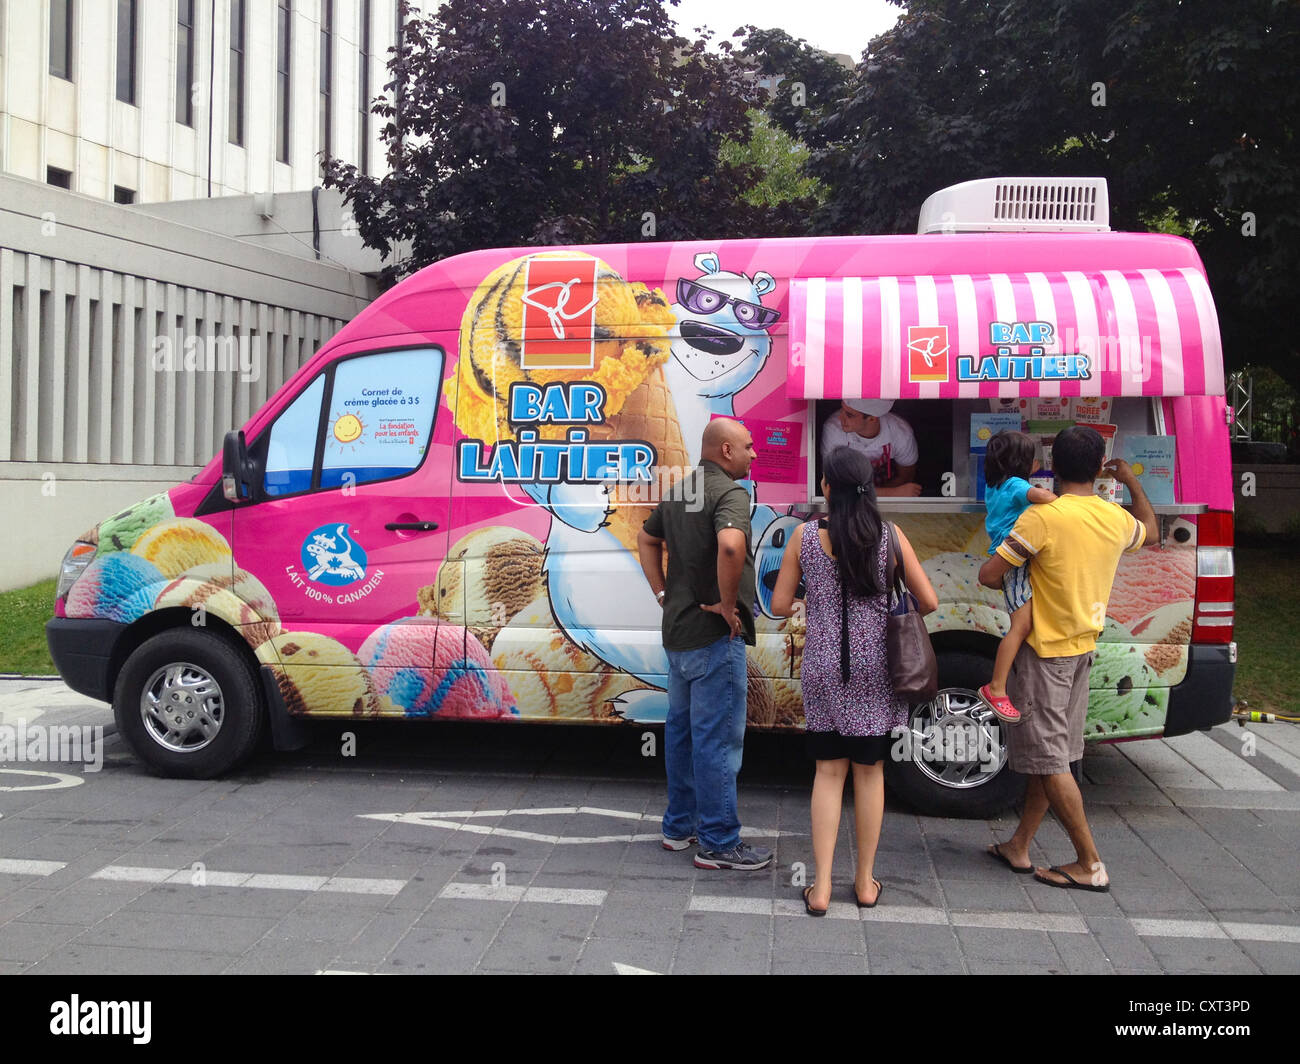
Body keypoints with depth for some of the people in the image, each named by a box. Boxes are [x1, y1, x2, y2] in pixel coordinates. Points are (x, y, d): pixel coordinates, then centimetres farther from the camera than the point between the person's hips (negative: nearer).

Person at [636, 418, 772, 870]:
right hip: (715, 635, -9)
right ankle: (718, 843, 6)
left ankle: (680, 825, 29)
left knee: (682, 728, 17)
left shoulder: (679, 490, 13)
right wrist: (728, 603, -22)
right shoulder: (730, 491, -16)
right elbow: (730, 545, -35)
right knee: (718, 738, -2)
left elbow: (646, 539, 25)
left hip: (677, 630, 9)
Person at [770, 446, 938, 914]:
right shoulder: (889, 535, -7)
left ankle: (821, 887, 10)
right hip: (874, 668, 0)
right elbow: (928, 601, -4)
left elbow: (780, 606, -4)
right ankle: (865, 882, 24)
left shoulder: (805, 536, -7)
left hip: (824, 667, 0)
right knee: (869, 771, 12)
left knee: (829, 771, 10)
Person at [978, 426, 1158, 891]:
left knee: (1049, 760, 0)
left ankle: (1090, 865, 6)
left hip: (1044, 651, -7)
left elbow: (988, 575, -19)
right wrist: (1131, 481, 35)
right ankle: (1018, 847, 25)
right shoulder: (1116, 518, 1)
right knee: (1049, 753, 14)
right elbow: (1150, 530, 27)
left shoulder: (1044, 516, -20)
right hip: (1083, 649, 8)